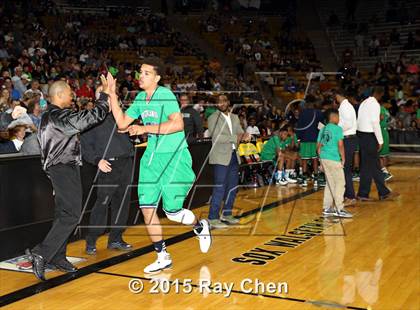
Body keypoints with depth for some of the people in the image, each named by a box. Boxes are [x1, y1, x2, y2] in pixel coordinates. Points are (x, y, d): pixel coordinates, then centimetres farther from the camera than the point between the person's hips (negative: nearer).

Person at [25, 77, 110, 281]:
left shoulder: (47, 116, 17)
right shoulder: (60, 116, -15)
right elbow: (93, 117, -20)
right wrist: (105, 94, -11)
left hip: (57, 167, 11)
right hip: (65, 168, -11)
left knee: (63, 214, 12)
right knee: (71, 215, -12)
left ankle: (57, 258, 15)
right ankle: (41, 254, -15)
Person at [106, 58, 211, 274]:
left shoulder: (165, 95, -13)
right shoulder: (140, 98, 9)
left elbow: (177, 124, -23)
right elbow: (122, 123, 10)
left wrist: (145, 128, -23)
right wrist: (112, 94, 4)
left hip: (174, 156, -7)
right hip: (152, 156, 7)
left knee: (172, 211, -6)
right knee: (146, 207, 1)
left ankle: (200, 226, 28)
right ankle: (163, 257, 16)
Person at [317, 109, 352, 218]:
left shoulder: (323, 129, 13)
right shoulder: (338, 129, -8)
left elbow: (318, 146, 14)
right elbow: (340, 145, -14)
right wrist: (343, 159, -4)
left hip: (324, 158, 8)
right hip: (334, 159, -7)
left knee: (330, 184, 16)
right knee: (340, 183, 0)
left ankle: (327, 208, 18)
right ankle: (339, 210, 0)